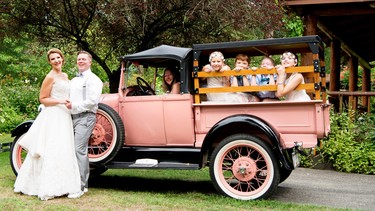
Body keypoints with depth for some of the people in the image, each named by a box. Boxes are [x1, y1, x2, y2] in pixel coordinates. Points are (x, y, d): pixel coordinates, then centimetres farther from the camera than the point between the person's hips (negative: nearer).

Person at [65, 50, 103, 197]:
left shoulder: (93, 79, -3)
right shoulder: (74, 80, 23)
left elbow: (92, 101, -14)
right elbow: (69, 98, 25)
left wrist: (74, 106, -15)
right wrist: (66, 105, 4)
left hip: (85, 118, -8)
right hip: (73, 118, 8)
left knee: (79, 150, -14)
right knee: (81, 151, 10)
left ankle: (80, 186, -12)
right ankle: (84, 184, 16)